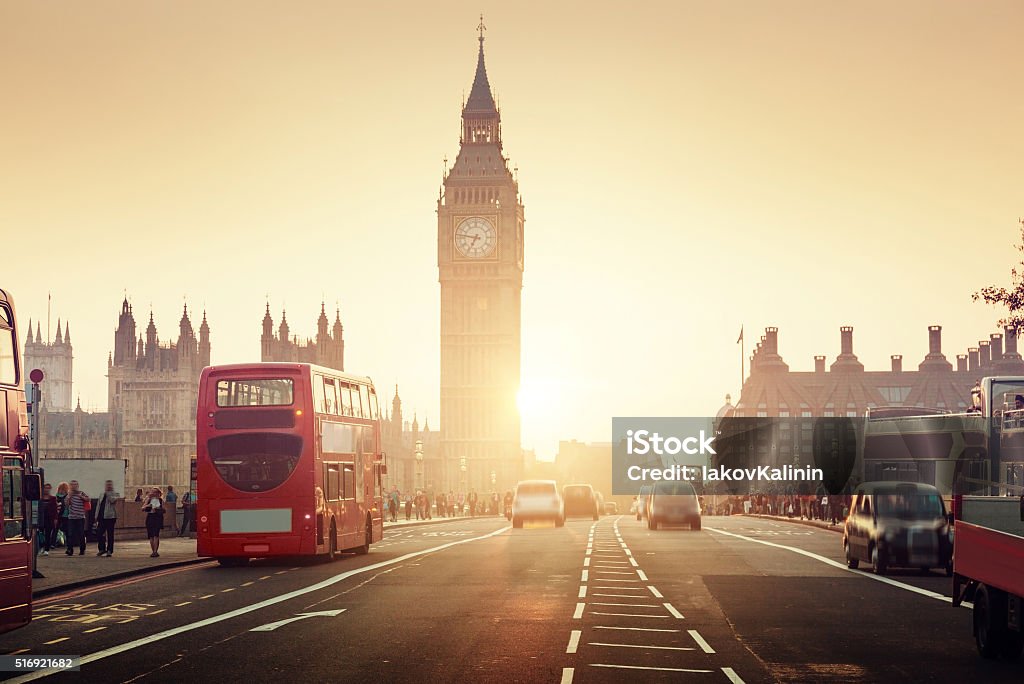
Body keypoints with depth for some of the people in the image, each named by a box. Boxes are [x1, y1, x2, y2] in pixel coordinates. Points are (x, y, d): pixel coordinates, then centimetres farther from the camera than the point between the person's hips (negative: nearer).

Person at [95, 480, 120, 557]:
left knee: (110, 534, -2)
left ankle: (109, 550, 5)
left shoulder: (115, 494, 3)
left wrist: (107, 493, -10)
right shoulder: (102, 495, 19)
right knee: (99, 533, 0)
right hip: (101, 517, 5)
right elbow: (98, 506, 20)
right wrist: (96, 517, 14)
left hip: (110, 517, -5)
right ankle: (102, 549, 14)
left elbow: (112, 500, -18)